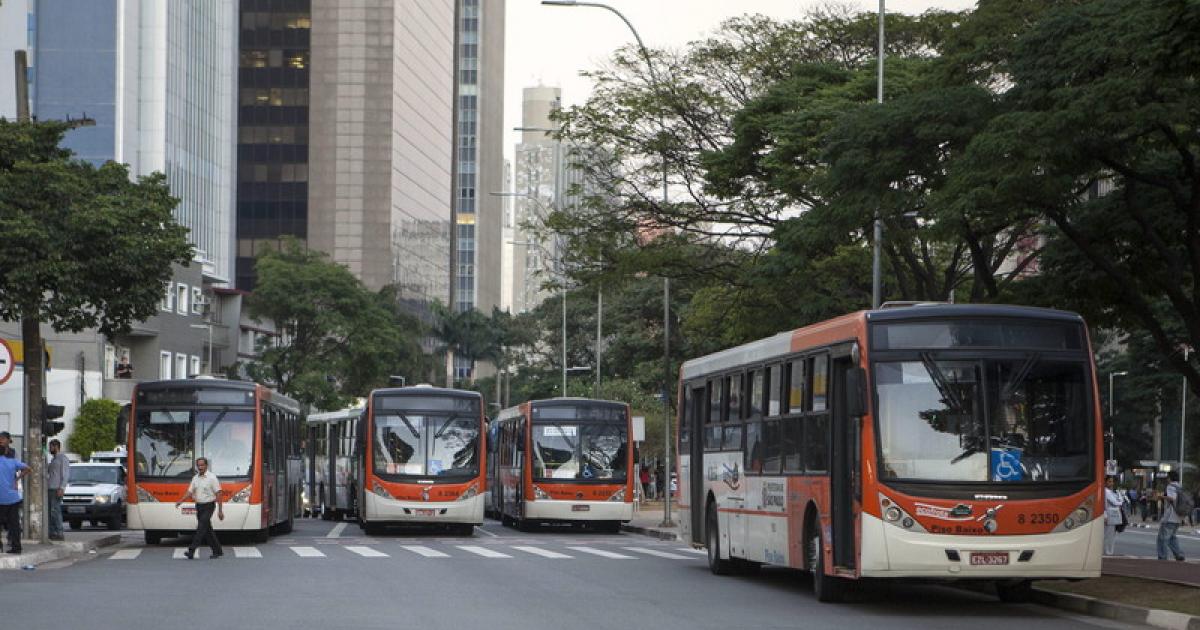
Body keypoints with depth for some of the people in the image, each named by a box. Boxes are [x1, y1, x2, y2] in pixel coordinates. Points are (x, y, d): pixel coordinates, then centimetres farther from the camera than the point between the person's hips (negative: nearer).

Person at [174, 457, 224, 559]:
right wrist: (181, 501, -6)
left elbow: (218, 494, -10)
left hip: (208, 506, -7)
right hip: (199, 506, 7)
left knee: (201, 527, -14)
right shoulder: (195, 478, 10)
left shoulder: (212, 477, -8)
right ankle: (217, 550, 19)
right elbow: (190, 492, 11)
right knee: (207, 530, 10)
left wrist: (220, 510, -13)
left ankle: (192, 550, -19)